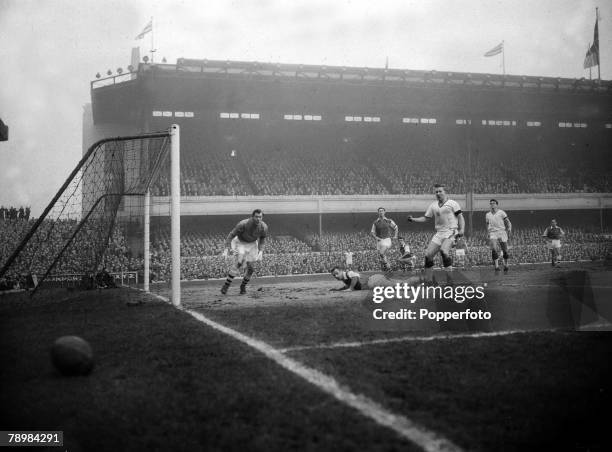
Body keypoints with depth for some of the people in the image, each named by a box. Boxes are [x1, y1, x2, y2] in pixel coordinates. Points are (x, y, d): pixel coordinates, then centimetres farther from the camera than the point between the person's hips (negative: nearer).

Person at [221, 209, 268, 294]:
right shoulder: (243, 224, -33)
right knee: (238, 265, -22)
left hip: (252, 244, 3)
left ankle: (243, 286, 25)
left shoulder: (264, 227, -22)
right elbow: (231, 235, -23)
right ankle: (226, 285, -8)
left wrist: (261, 251, -11)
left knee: (250, 269, -1)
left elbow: (262, 238, 1)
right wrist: (226, 250, -32)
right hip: (240, 243, -3)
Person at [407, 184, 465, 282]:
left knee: (444, 251, -30)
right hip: (439, 233, 5)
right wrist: (413, 219, 6)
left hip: (451, 232, -5)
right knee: (428, 254, -5)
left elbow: (460, 217, 0)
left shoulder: (452, 203, 3)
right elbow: (425, 218, 20)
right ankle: (428, 280, 4)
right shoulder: (433, 205, 16)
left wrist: (461, 230, -14)